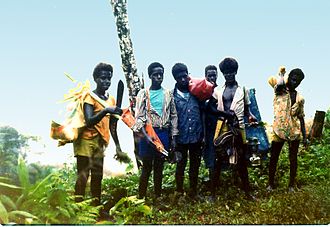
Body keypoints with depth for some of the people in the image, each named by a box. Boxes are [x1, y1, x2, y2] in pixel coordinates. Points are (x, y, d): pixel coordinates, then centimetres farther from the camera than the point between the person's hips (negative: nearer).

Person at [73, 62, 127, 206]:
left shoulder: (111, 100, 13)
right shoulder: (90, 97, -7)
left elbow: (112, 126, 17)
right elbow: (89, 121, -21)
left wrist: (118, 147, 16)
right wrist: (105, 111, -35)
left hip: (100, 142, 7)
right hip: (86, 140, -6)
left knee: (97, 177, 10)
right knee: (83, 176, -7)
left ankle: (97, 204, 16)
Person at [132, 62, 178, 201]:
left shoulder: (168, 94, 9)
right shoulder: (143, 94, 1)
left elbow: (173, 116, 11)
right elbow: (139, 116, -5)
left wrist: (174, 137, 6)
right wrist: (140, 132, -22)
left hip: (164, 133, 3)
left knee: (159, 167, 12)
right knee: (147, 167, 1)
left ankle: (158, 197, 23)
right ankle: (141, 197, 10)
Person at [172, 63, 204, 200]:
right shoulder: (173, 96, -5)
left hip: (196, 136, 3)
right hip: (181, 137, -2)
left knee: (195, 165, 14)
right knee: (181, 166, 9)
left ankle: (193, 192, 31)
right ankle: (179, 192, 26)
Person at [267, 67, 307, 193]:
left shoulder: (300, 98, 9)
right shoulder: (280, 90, -1)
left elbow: (301, 117, 12)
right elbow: (280, 85, -26)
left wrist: (304, 136, 8)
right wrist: (281, 74, -4)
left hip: (294, 132, 3)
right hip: (278, 130, -3)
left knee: (293, 159, 8)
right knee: (273, 158, 5)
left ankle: (291, 185, 21)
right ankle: (270, 183, 19)